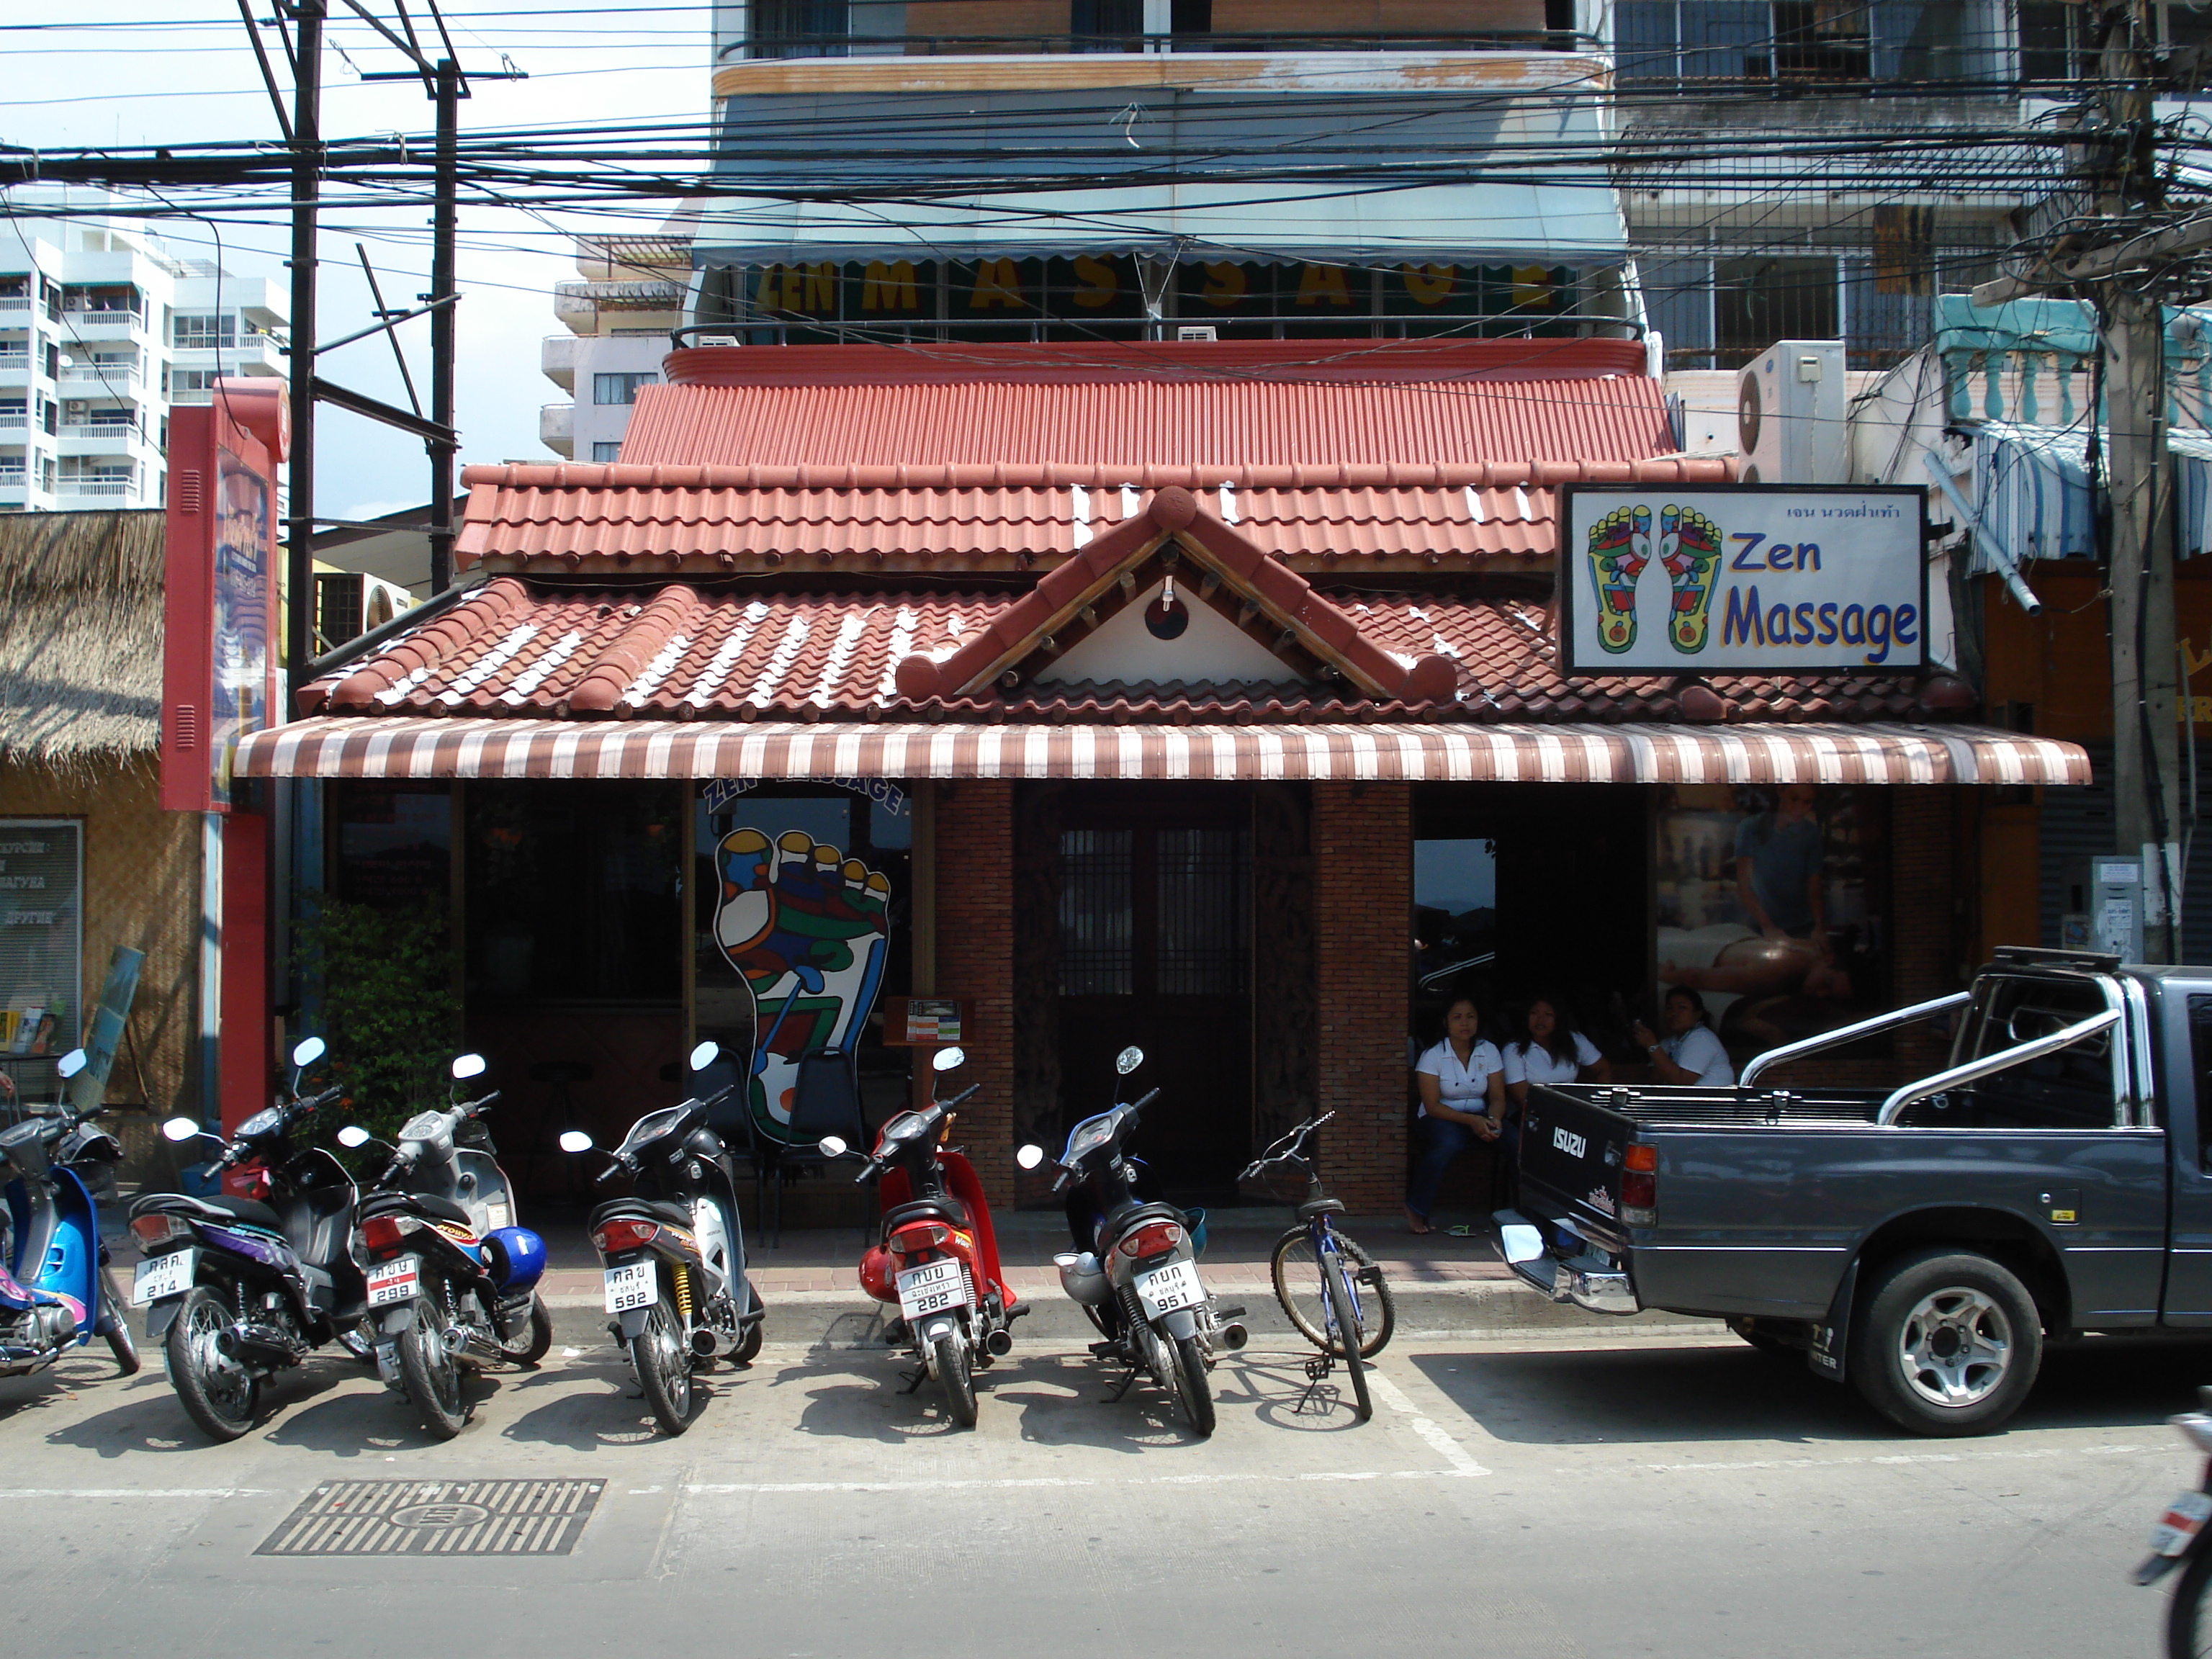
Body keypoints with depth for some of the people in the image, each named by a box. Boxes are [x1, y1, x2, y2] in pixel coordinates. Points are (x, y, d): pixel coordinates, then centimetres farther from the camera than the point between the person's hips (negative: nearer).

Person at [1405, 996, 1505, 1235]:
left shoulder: (1490, 1052, 4)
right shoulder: (1433, 1056, -6)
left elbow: (1498, 1097, 0)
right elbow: (1432, 1106, -12)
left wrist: (1493, 1119, -23)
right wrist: (1470, 1120, -26)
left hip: (1478, 1119, 3)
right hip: (1440, 1120, -3)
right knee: (1449, 1141, -39)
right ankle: (1416, 1209, -25)